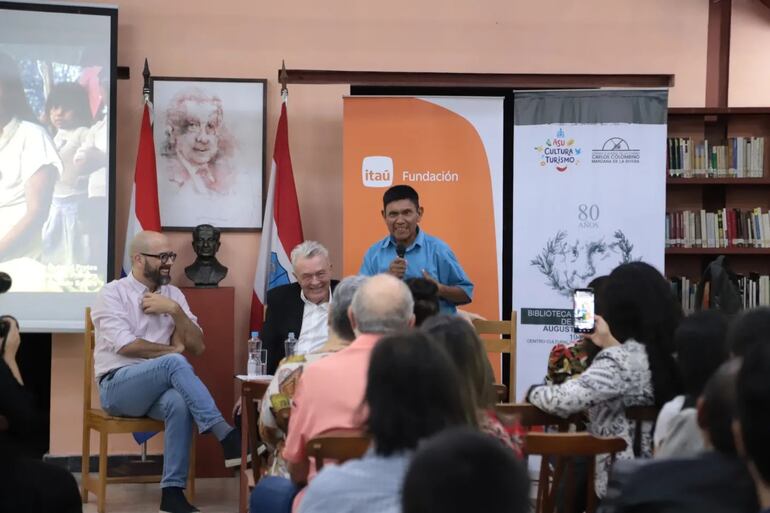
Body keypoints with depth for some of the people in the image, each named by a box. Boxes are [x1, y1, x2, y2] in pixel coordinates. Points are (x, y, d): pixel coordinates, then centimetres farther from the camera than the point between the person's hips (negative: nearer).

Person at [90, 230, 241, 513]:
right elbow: (126, 346, -15)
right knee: (174, 363, -33)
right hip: (118, 387, -4)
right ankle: (226, 435, -35)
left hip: (159, 387, 4)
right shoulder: (113, 293, -2)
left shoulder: (173, 294, 13)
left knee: (179, 403, -34)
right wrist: (173, 349, -4)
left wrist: (174, 310, -7)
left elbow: (197, 346, 6)